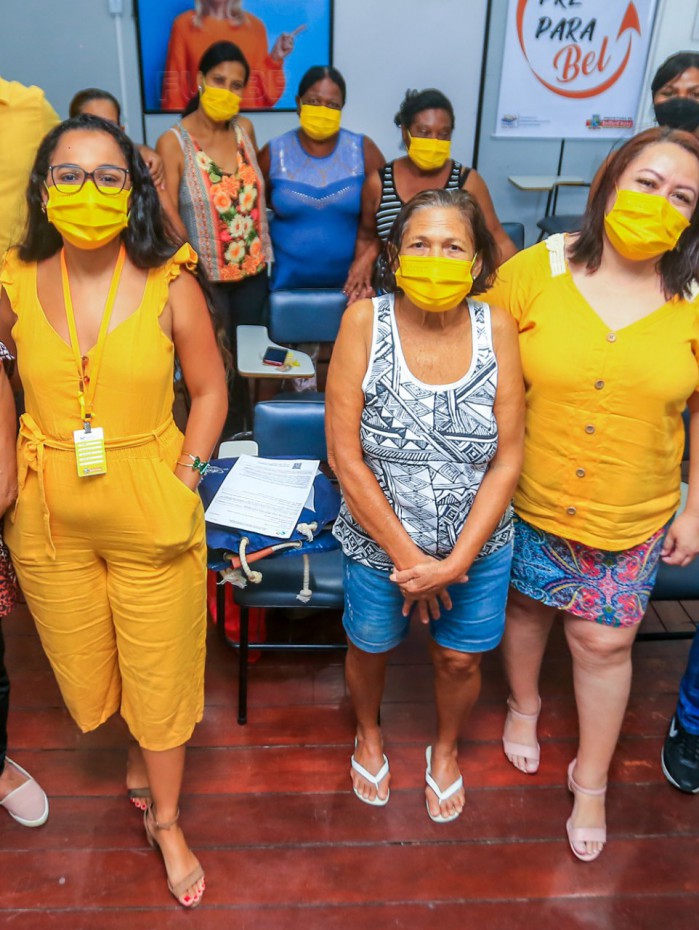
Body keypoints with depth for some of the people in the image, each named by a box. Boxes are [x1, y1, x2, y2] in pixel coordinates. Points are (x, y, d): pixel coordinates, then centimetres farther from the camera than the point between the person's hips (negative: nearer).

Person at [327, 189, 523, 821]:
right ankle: (368, 734, 56)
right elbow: (345, 455, -17)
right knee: (371, 648, 21)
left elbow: (507, 459, -10)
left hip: (478, 543, 1)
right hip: (378, 540, -1)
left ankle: (446, 748, 53)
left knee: (461, 658, 19)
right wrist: (406, 555, -16)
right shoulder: (365, 321, -17)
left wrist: (456, 560, -16)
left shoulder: (496, 328, -13)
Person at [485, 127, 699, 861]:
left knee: (605, 641, 12)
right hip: (529, 500, 0)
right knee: (526, 607, 20)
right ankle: (523, 704, 53)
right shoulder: (532, 271, -12)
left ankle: (591, 780, 36)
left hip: (632, 515, 1)